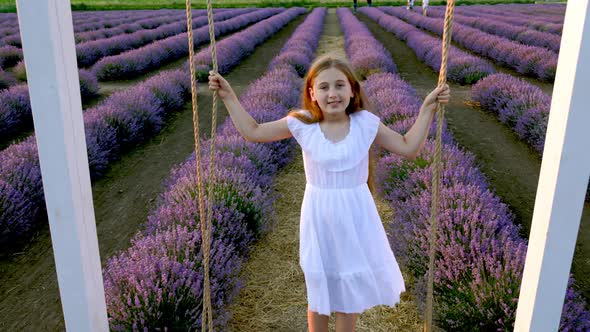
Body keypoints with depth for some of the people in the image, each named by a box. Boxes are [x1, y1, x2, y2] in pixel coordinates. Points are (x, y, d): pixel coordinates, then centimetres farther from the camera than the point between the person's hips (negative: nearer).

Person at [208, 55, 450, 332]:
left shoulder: (365, 123, -9)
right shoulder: (302, 124, -9)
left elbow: (409, 148, -1)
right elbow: (252, 132, -2)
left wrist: (428, 107, -6)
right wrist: (228, 96, -5)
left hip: (354, 217, 0)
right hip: (319, 217, 0)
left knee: (350, 291, 16)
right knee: (318, 292, 17)